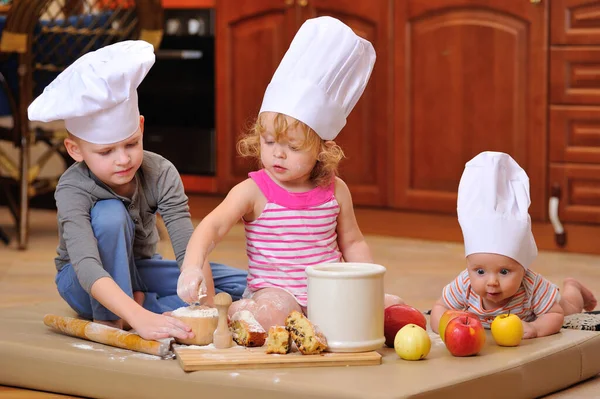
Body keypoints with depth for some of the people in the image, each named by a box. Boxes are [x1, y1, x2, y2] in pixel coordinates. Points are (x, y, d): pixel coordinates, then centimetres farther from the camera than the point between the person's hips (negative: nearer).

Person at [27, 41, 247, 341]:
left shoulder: (161, 174, -21)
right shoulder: (73, 190, -29)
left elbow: (188, 249, -27)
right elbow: (86, 266, -43)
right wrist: (140, 318, -57)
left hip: (138, 273, 4)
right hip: (88, 286, -4)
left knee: (242, 285, -12)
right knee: (110, 214, -34)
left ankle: (138, 303, -20)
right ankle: (110, 320, -21)